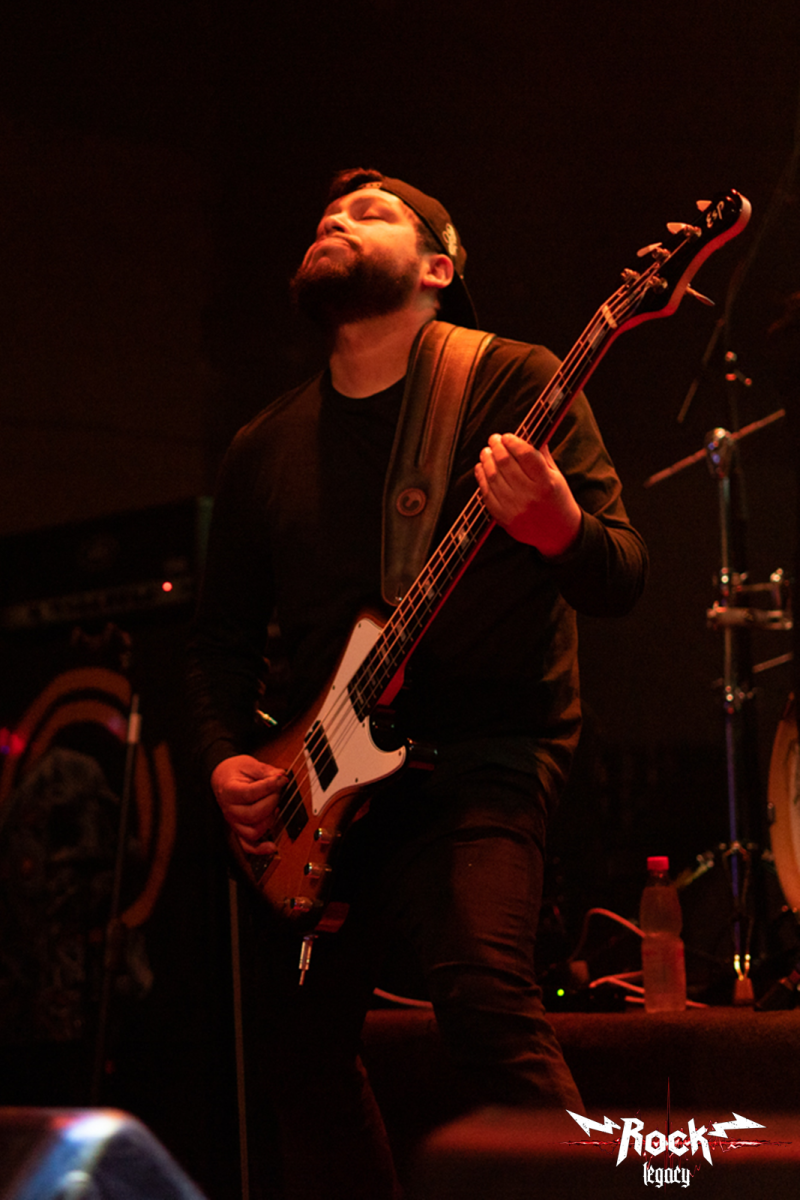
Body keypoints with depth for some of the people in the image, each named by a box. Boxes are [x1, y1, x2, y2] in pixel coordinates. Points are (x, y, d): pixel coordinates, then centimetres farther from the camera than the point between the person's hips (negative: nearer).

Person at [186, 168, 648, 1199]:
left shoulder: (512, 382, -1)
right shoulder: (265, 448, 14)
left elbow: (621, 583, -7)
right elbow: (223, 631, 20)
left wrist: (555, 526, -29)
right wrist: (227, 759, 3)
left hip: (481, 757, -6)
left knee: (484, 991, -27)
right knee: (301, 1046, 7)